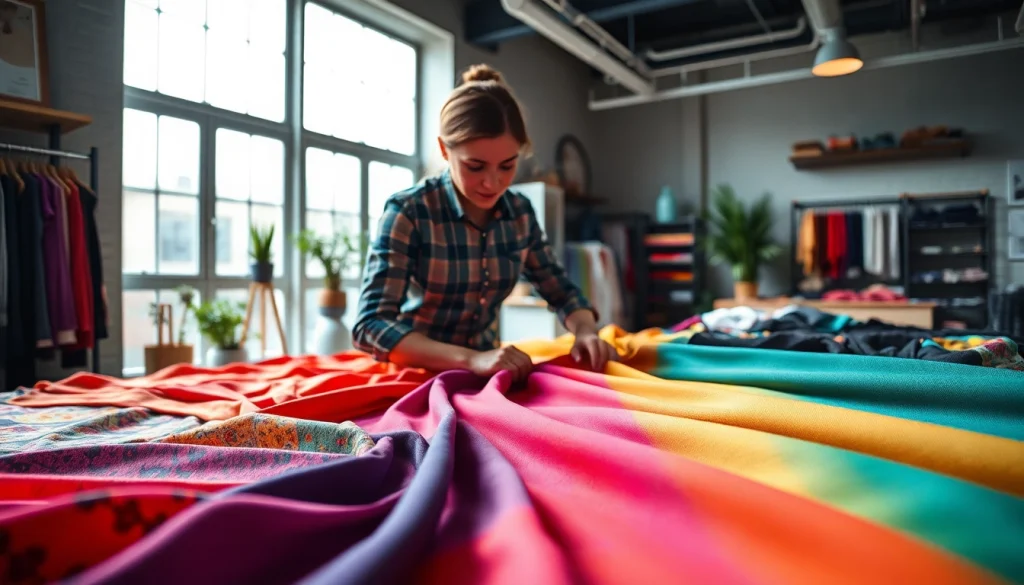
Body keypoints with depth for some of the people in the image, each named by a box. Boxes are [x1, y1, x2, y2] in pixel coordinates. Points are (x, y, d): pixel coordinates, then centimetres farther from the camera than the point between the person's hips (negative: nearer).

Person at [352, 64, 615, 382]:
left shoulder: (520, 212, -2)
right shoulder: (407, 212, -16)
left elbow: (562, 292, 8)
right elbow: (370, 326, -23)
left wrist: (585, 332, -13)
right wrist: (472, 360, -36)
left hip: (488, 372, 4)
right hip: (417, 370, -3)